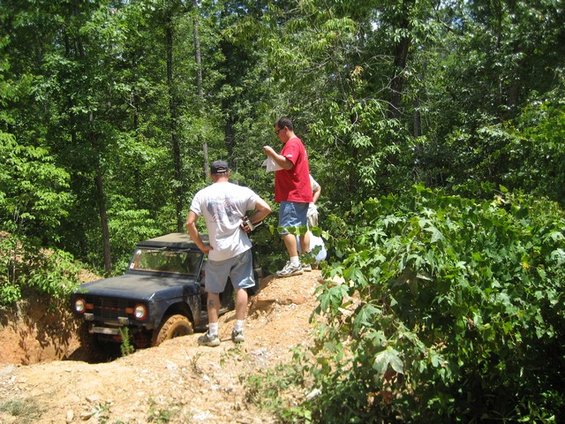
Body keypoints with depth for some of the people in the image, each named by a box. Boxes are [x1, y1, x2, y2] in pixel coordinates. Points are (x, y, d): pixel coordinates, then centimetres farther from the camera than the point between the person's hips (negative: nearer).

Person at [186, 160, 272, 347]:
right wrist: (250, 222, 3)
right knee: (241, 288, 10)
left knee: (213, 291, 12)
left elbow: (190, 223, -10)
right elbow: (266, 208, -9)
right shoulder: (242, 191, -4)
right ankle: (238, 331, 11)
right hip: (240, 248, 0)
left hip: (217, 252, 0)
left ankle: (212, 334, 12)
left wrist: (201, 246, -1)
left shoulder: (202, 195, -4)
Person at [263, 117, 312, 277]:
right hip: (301, 194, 11)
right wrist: (274, 157, 17)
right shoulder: (297, 143, 23)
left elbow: (287, 164, -25)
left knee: (286, 228, -12)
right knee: (302, 228, 11)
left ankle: (294, 263, -15)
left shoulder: (292, 144, -11)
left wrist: (271, 153, -17)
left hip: (292, 195, -11)